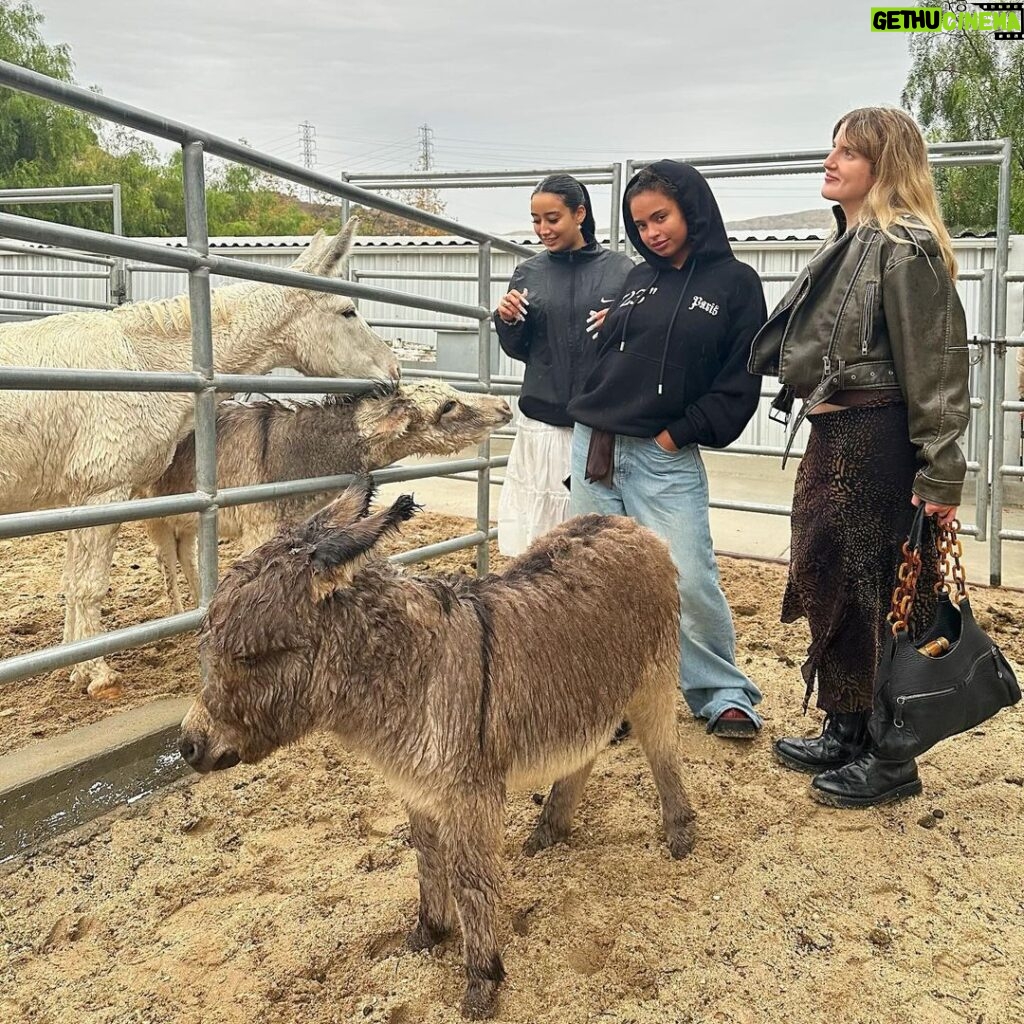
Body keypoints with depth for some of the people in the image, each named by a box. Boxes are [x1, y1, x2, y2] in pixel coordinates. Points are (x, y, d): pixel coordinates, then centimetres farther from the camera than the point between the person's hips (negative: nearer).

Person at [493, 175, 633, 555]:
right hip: (542, 421, 2)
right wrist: (508, 321, -7)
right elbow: (518, 350, 13)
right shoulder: (529, 273, 8)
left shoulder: (620, 270, 1)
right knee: (538, 537, 3)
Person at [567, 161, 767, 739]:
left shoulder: (735, 282, 0)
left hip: (666, 458, -5)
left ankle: (726, 695, 11)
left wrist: (679, 433, -8)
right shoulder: (638, 280, 14)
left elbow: (739, 383, -4)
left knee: (689, 580, -8)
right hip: (594, 446, 5)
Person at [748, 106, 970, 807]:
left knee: (871, 590, -1)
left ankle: (890, 757, 14)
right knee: (825, 580, 14)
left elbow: (936, 362, -17)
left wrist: (941, 472, -19)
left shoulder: (906, 247, -12)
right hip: (832, 435, 10)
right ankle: (846, 732, 29)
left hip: (875, 439, -10)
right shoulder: (849, 242, 17)